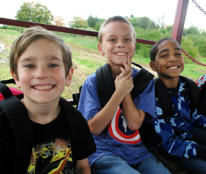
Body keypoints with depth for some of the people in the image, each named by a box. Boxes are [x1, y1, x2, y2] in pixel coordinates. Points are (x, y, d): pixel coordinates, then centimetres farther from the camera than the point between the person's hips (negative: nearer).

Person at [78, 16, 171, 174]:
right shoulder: (93, 81, -8)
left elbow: (135, 123, -8)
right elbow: (95, 129, -13)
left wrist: (126, 87, -15)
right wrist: (119, 93, -21)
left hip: (138, 152, 3)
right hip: (104, 153, -3)